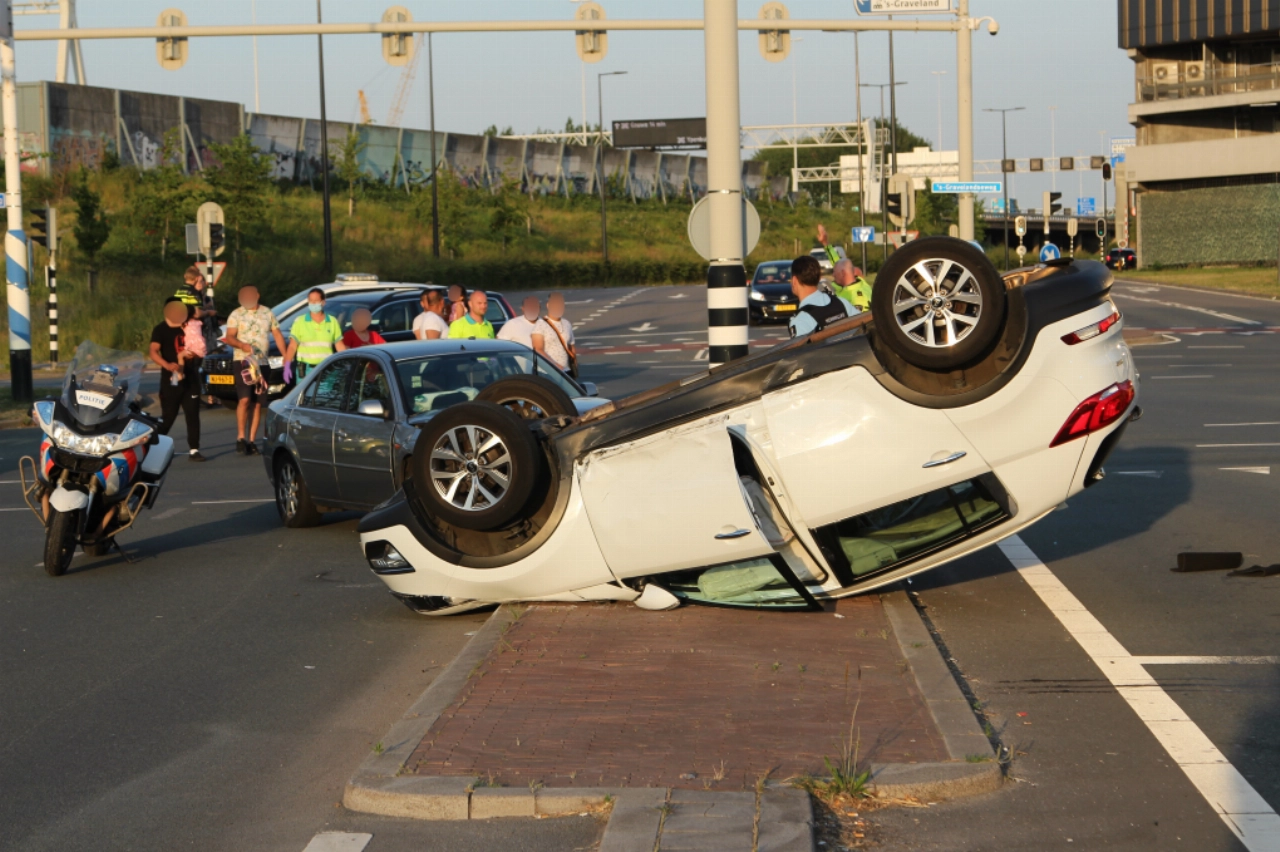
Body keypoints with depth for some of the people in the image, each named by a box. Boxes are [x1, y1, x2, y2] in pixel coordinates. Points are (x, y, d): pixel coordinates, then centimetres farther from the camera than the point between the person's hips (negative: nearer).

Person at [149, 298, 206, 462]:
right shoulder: (160, 330, -4)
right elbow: (154, 352, -17)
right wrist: (167, 365, -34)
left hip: (190, 379, 4)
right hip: (171, 381, -4)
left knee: (193, 415, 0)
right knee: (168, 417, -3)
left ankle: (194, 450, 2)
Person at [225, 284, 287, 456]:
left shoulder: (267, 313, 11)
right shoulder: (236, 315, 1)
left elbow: (277, 335, 12)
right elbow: (229, 337, -7)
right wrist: (244, 346, -26)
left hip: (262, 363, 4)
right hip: (243, 361, -4)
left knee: (258, 403, 4)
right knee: (244, 399, -17)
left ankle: (252, 440, 9)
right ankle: (240, 438, -12)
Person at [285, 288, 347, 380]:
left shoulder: (333, 322, 10)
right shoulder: (300, 322, 6)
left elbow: (340, 346, 10)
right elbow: (292, 346, 1)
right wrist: (287, 365, -11)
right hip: (306, 369, -1)